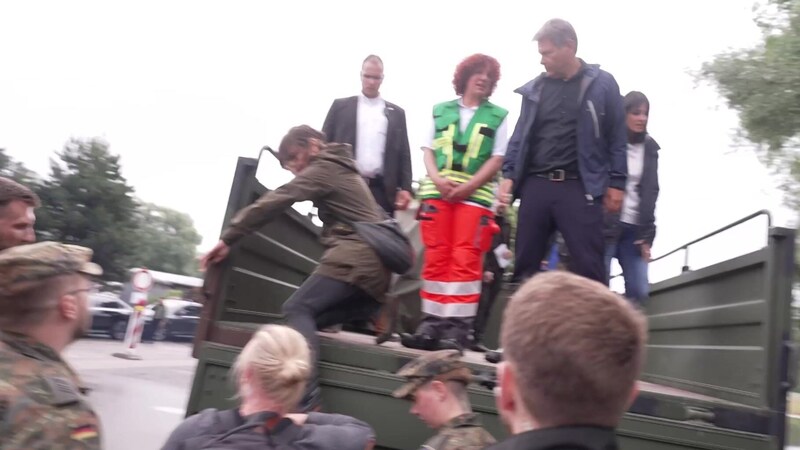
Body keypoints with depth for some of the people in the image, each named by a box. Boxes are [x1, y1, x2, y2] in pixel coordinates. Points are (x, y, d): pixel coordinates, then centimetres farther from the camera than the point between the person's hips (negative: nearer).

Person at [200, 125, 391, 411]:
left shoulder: (324, 168, 2)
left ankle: (307, 402, -28)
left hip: (355, 259, -9)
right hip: (375, 266, 9)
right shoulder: (344, 170, 30)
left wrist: (227, 238, -7)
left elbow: (275, 202, -6)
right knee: (312, 320, 7)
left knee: (298, 309, -16)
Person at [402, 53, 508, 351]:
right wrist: (437, 179, -7)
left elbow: (497, 160, 2)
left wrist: (467, 187, -11)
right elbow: (428, 150, 12)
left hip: (476, 195, -2)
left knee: (465, 262, -8)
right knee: (435, 259, 2)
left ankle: (459, 327, -6)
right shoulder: (440, 111, 16)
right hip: (436, 192, 2)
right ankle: (432, 323, 6)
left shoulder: (498, 116, 10)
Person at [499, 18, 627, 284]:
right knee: (525, 263, 7)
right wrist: (509, 175, 4)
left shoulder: (602, 84, 3)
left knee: (587, 267, -2)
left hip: (580, 187, -3)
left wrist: (616, 182, -1)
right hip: (535, 185, 3)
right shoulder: (535, 88, 12)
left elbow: (617, 138, 4)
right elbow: (520, 136, 14)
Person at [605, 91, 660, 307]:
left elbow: (650, 191, 9)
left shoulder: (650, 147, 12)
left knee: (639, 291, -3)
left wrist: (646, 234, 1)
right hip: (604, 225, -4)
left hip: (634, 228, 5)